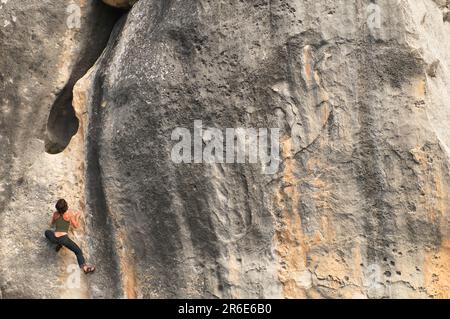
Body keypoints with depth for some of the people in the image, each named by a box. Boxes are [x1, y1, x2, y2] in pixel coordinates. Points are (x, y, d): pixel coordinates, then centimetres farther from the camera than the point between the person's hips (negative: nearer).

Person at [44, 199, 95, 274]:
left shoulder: (55, 214, 6)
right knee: (78, 251, 3)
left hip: (54, 238, 3)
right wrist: (76, 217, 23)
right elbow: (76, 226, 7)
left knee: (47, 232, 35)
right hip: (64, 238, -3)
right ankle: (84, 267, -16)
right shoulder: (69, 214, -4)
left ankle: (58, 244, 16)